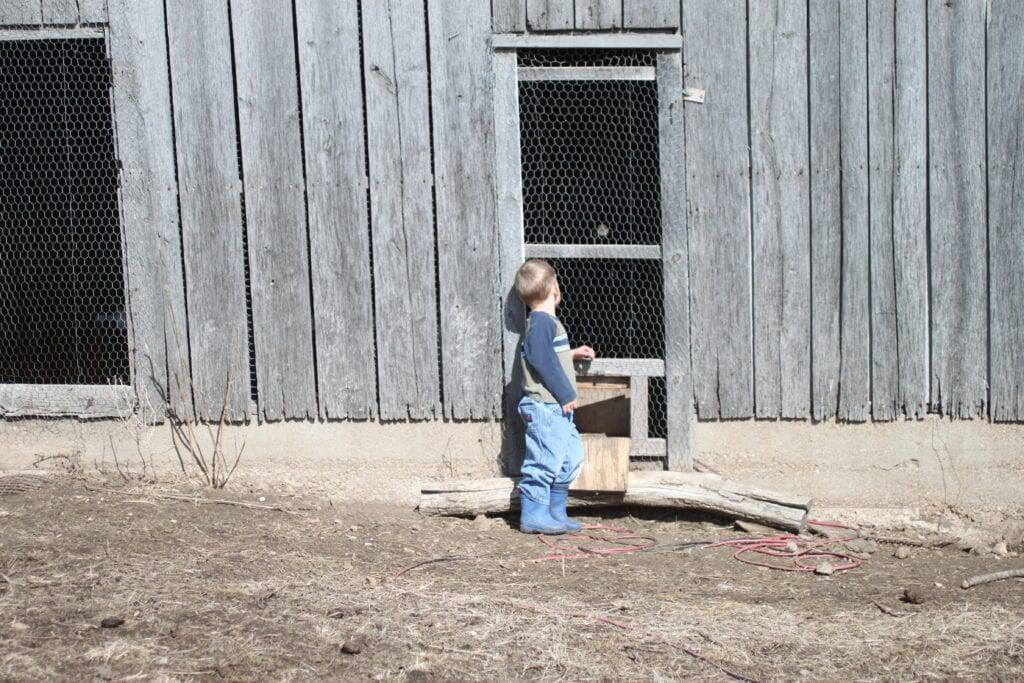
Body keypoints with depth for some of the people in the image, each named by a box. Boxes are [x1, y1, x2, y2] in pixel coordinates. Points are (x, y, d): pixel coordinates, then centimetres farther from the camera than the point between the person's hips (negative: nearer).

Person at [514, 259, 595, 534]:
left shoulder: (545, 322, 17)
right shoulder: (542, 322, -15)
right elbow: (543, 361, -21)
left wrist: (573, 355, 26)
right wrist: (565, 395, -19)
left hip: (556, 408, 10)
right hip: (545, 407, -10)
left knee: (571, 457, 13)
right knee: (545, 460, -7)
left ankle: (555, 513, 20)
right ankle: (534, 516, -1)